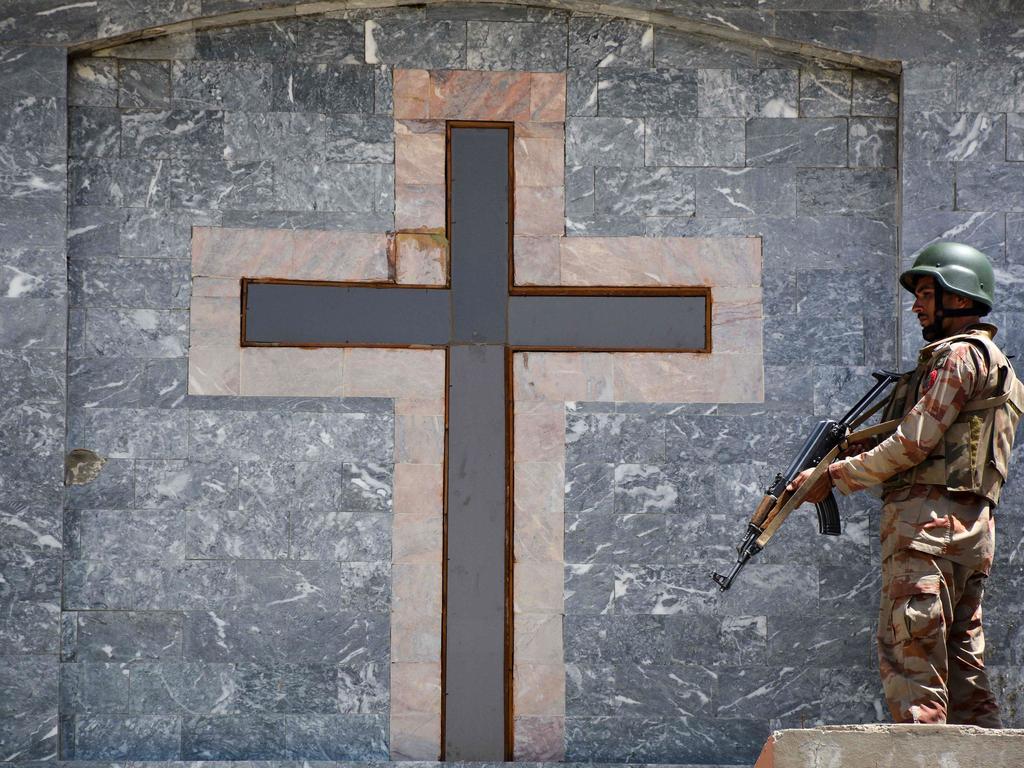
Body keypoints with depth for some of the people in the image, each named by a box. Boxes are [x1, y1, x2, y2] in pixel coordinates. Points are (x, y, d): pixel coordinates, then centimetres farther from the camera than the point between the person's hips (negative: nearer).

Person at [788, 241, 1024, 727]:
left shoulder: (959, 355, -5)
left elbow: (913, 444, -12)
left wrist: (834, 477, -5)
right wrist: (853, 452, 13)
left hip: (930, 521, -10)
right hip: (970, 529, 10)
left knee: (909, 656, -13)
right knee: (961, 661, 8)